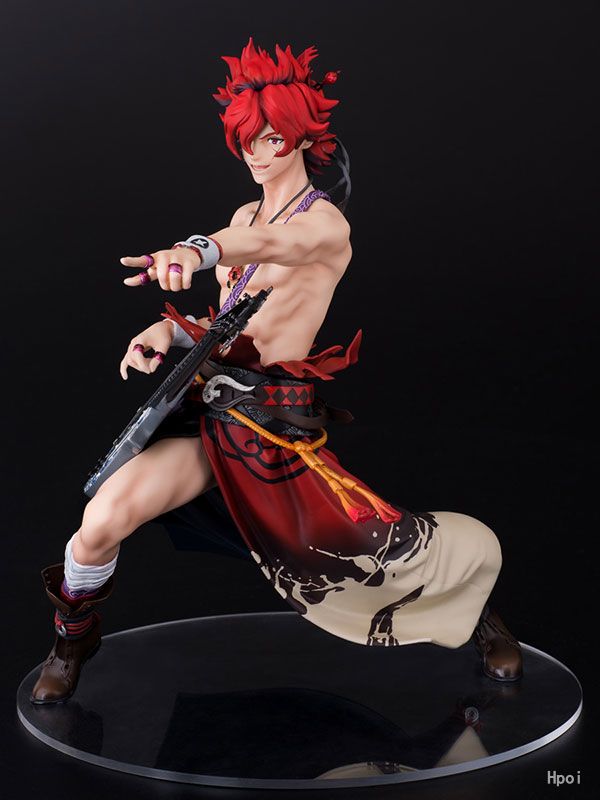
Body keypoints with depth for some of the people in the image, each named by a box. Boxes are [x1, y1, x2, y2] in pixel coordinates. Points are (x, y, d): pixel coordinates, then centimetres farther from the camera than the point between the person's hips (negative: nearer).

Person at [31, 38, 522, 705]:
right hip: (211, 404, 5)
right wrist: (164, 331, -4)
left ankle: (473, 606, 27)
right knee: (105, 515, -18)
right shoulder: (245, 215, 16)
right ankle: (72, 643, 10)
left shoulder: (326, 221, -6)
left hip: (278, 421, -5)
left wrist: (199, 250, -52)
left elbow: (270, 244, -30)